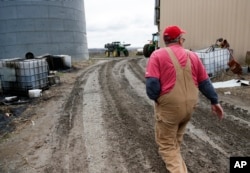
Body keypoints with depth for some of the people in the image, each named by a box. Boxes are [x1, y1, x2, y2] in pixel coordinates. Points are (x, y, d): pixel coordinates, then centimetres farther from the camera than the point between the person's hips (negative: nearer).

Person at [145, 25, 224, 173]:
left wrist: (154, 98, 0)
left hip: (169, 106, -5)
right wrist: (215, 101, 19)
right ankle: (176, 159, 48)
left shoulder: (158, 55, -8)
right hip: (190, 105, 5)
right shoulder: (193, 55, 5)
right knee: (176, 138, 28)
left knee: (167, 144, 9)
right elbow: (205, 82, 10)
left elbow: (152, 83, -18)